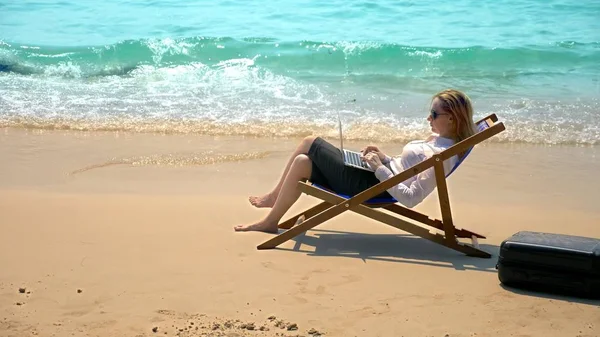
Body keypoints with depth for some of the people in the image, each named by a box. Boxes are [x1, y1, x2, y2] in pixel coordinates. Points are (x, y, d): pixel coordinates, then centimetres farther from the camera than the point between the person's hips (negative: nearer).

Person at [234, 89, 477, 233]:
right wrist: (383, 158, 6)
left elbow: (410, 198, -26)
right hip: (375, 177, 10)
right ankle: (276, 196, 20)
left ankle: (270, 222, 4)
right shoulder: (437, 140, 11)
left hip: (372, 186, -10)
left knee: (302, 163, -11)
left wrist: (379, 168, -22)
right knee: (306, 152, 6)